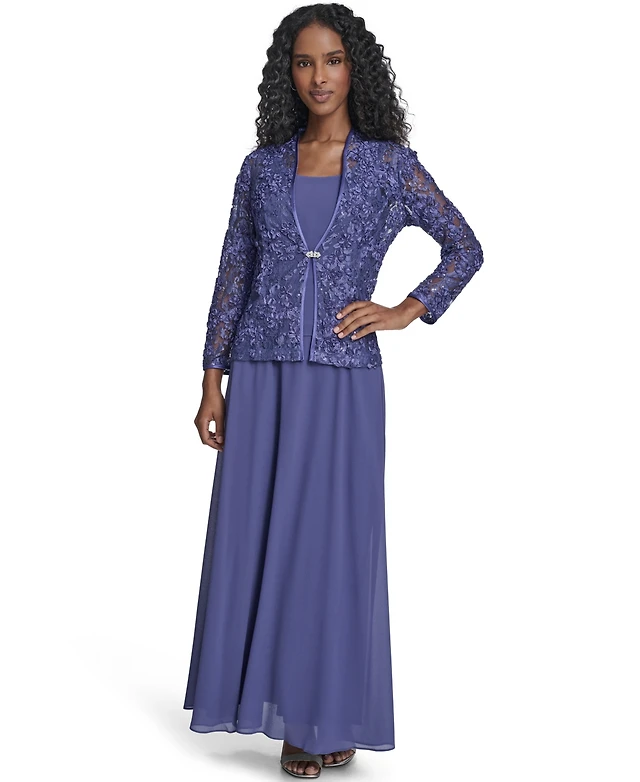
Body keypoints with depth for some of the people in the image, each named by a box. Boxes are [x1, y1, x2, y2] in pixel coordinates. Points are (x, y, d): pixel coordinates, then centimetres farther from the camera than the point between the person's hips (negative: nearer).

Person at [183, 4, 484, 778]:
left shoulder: (392, 165, 3)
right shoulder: (262, 166, 8)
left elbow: (466, 249, 9)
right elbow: (232, 277, 8)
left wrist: (406, 312, -3)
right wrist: (212, 382, 3)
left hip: (343, 379, -2)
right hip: (263, 377, 2)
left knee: (333, 542, 0)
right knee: (258, 540, 3)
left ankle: (330, 714, 14)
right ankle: (288, 711, 16)